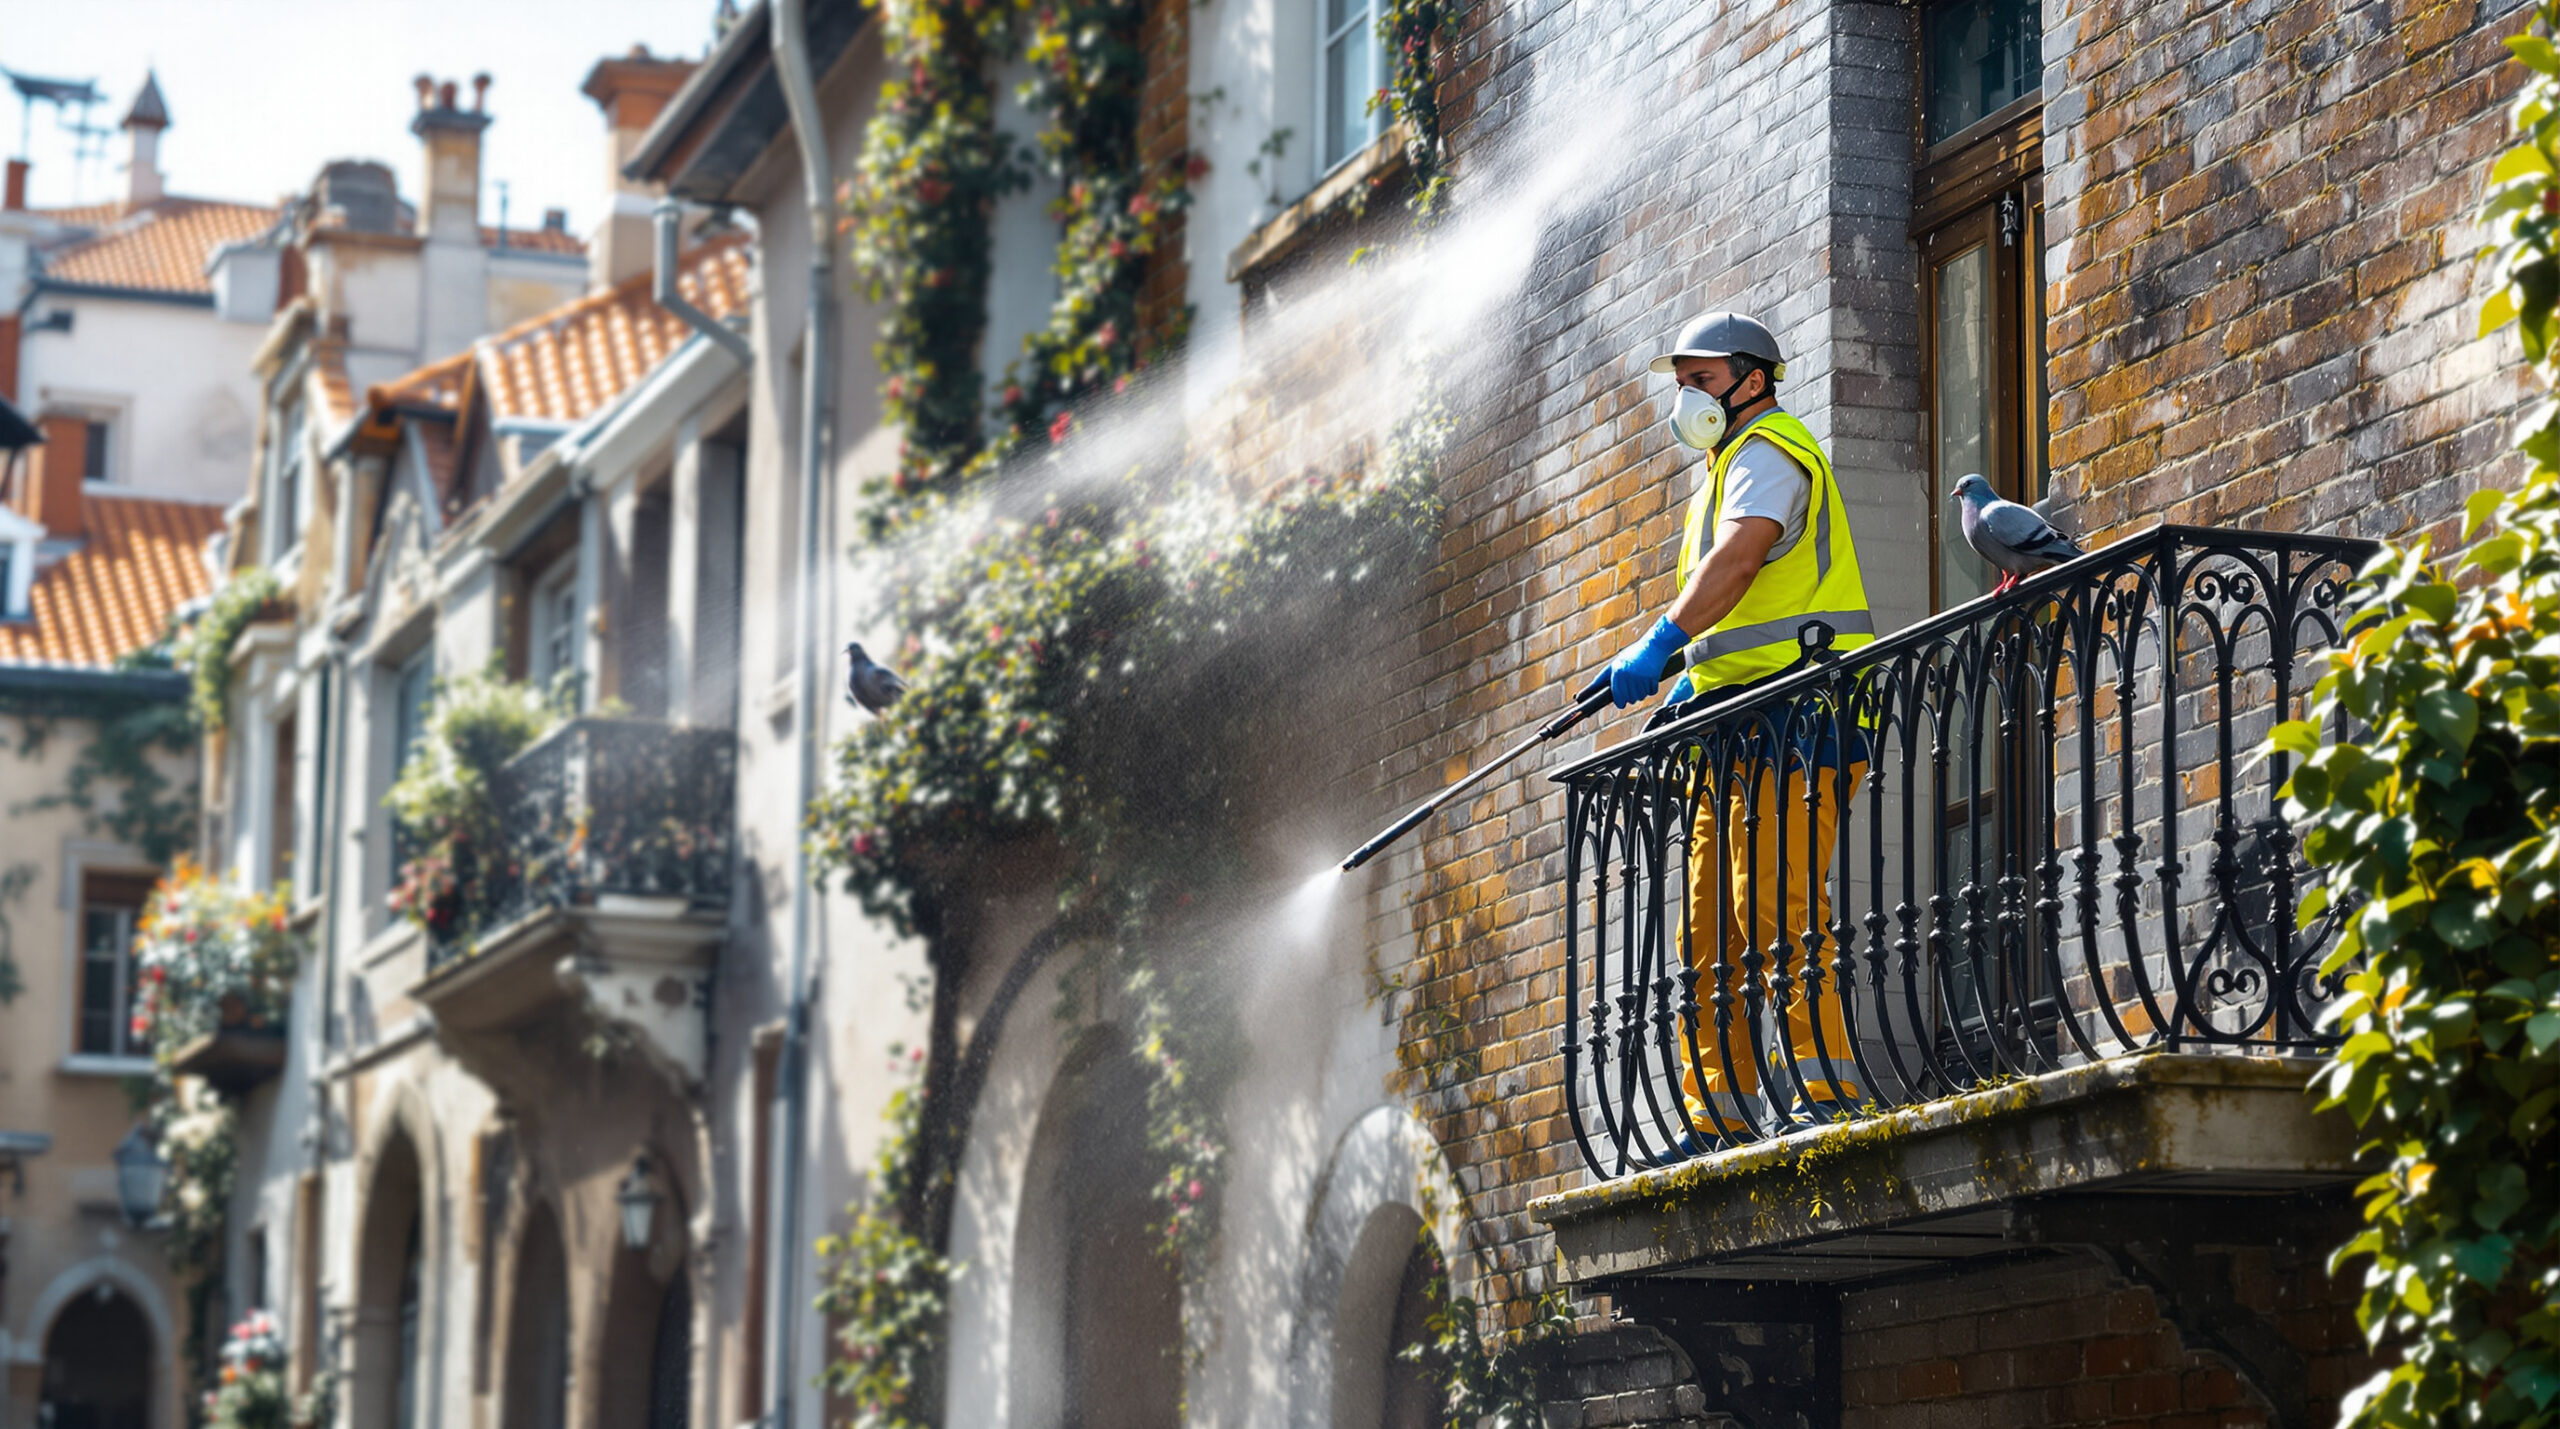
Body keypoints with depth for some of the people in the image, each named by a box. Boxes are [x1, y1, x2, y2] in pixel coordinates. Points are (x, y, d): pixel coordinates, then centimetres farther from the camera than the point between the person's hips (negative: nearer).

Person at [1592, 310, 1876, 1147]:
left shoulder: (1769, 449, -3)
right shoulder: (1727, 472, 29)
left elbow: (1743, 553, -22)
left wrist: (1661, 645, -29)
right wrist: (1693, 682, 13)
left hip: (1792, 710, -11)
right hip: (1742, 722, 11)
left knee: (1777, 902, -19)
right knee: (1715, 928, 7)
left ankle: (1821, 1088, -23)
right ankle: (1719, 1120, 8)